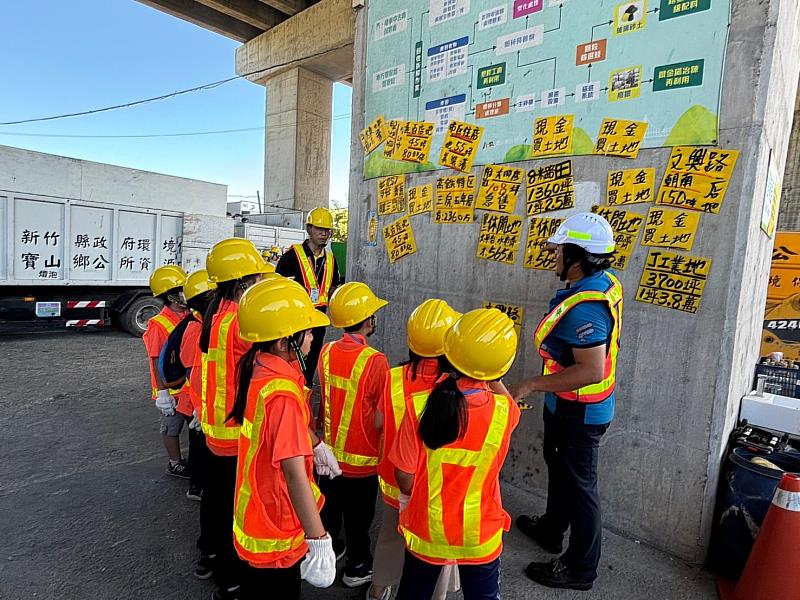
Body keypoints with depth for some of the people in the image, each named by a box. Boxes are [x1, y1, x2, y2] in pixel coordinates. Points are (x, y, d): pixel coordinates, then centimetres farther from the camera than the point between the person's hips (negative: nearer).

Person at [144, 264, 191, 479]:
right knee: (172, 426, 11)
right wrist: (162, 392, -16)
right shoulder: (158, 324, -18)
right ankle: (175, 463, 28)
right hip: (172, 388, -7)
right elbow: (157, 361, -16)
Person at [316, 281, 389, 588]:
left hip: (330, 450, 5)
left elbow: (325, 397, 3)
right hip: (361, 457, -5)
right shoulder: (375, 361, -25)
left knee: (330, 506, 25)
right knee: (358, 516, 16)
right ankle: (357, 567, 35)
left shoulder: (326, 351, -9)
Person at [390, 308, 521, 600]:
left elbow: (404, 477, -16)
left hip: (426, 529, 0)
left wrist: (408, 499, 4)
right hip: (479, 534, 0)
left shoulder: (420, 407, -27)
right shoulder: (504, 411, -25)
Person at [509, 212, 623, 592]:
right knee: (558, 466, 27)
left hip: (578, 413, -10)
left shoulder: (583, 307, -32)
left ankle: (580, 568, 31)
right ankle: (552, 530, 50)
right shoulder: (606, 283, -2)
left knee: (578, 484, 9)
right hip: (571, 406, 10)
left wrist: (531, 385, -29)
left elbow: (591, 371, -35)